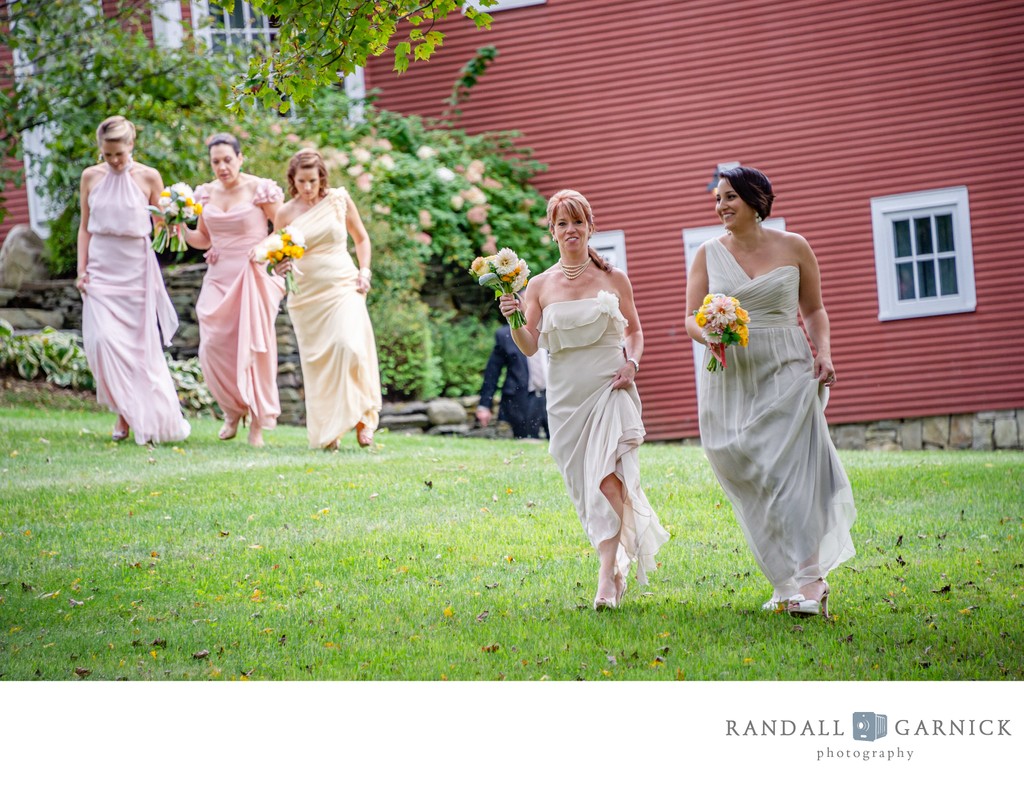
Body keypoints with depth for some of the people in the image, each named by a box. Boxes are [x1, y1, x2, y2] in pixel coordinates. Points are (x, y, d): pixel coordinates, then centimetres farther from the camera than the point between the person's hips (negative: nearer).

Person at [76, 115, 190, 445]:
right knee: (103, 339, -10)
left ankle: (151, 416, 11)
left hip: (136, 268, -1)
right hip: (101, 267, 1)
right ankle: (124, 411, 2)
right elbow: (85, 226, 9)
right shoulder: (91, 177, 4)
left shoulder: (148, 177, -2)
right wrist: (81, 268, 3)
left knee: (140, 344, 0)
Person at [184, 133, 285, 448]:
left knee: (252, 348, -3)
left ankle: (257, 423, 10)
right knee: (213, 348, -4)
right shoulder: (206, 194, 8)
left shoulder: (260, 190, -7)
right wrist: (182, 230, -1)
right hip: (218, 278, 4)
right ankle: (233, 410, 20)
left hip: (252, 277, -4)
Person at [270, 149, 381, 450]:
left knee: (349, 345, -21)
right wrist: (278, 267, -14)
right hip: (306, 293, 1)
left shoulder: (339, 200, 2)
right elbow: (278, 256, 10)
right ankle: (327, 433, 8)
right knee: (317, 359, 1)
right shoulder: (285, 213, 1)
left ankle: (361, 416, -7)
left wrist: (364, 272, 1)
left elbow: (362, 238, 14)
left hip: (343, 287, -1)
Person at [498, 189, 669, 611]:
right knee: (586, 483, 8)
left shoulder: (615, 279, 4)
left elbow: (635, 330, 15)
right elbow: (530, 347, 0)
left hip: (610, 388, -2)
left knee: (607, 476, -18)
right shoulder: (539, 285, 4)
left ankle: (607, 576, -19)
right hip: (566, 396, 2)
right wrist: (514, 321, -18)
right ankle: (618, 563, 26)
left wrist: (632, 362, -4)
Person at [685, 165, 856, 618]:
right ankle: (785, 582, 11)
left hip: (786, 373, -2)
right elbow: (691, 319, 7)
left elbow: (814, 310, 13)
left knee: (789, 470, -13)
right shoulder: (708, 255, 6)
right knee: (749, 481, 1)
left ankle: (810, 581, -15)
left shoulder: (793, 248, 4)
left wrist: (823, 353, -3)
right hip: (729, 376, 2)